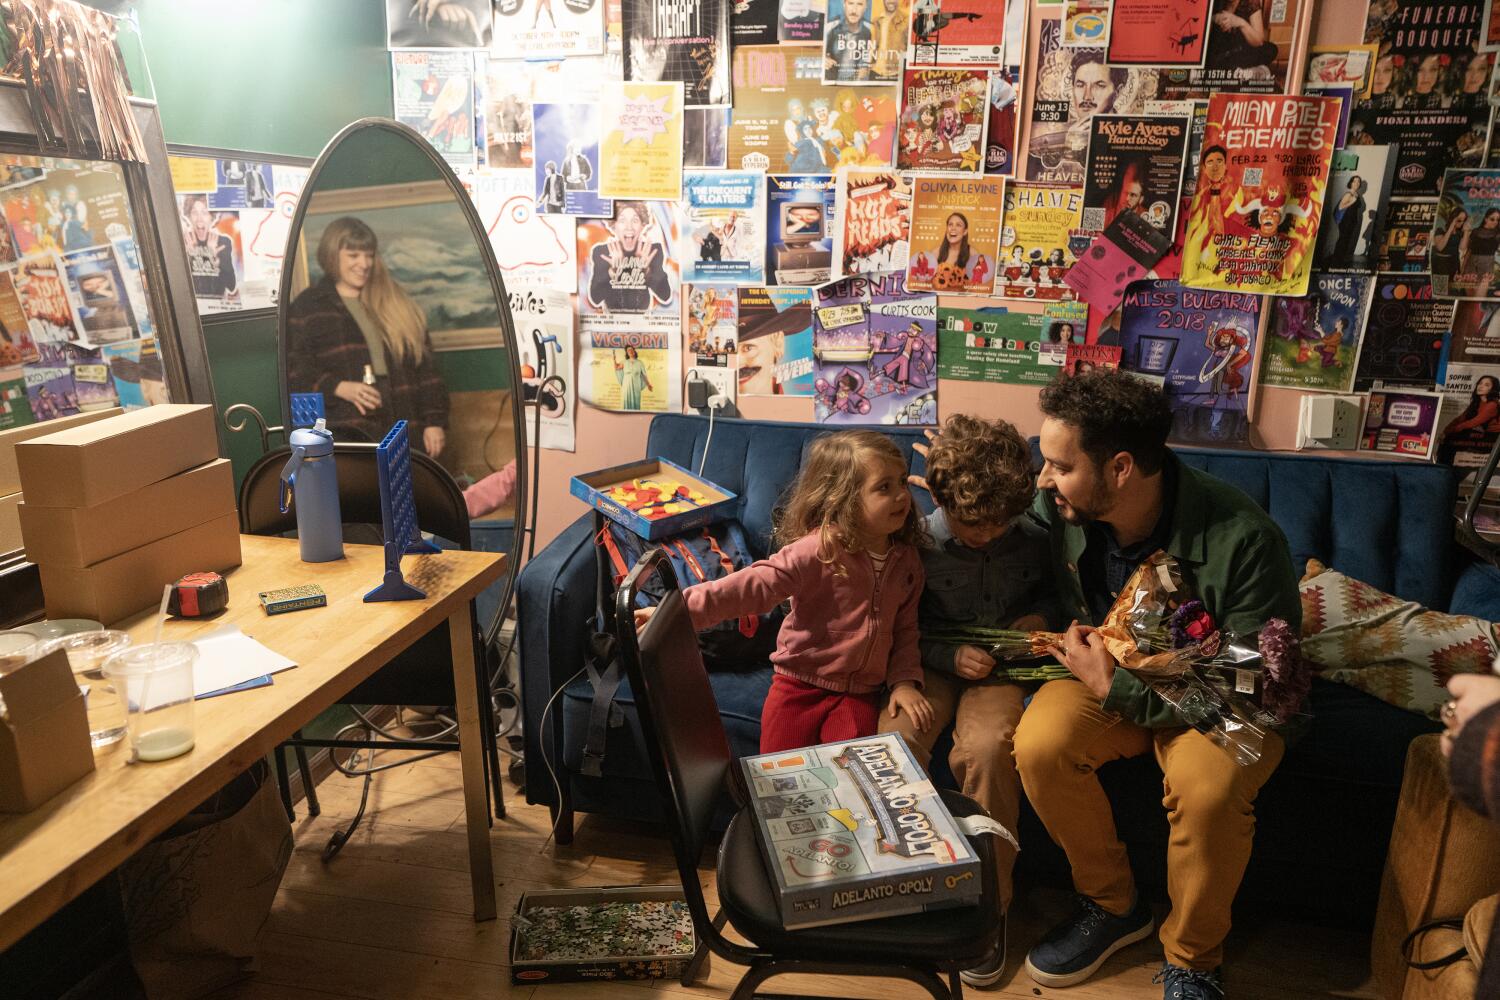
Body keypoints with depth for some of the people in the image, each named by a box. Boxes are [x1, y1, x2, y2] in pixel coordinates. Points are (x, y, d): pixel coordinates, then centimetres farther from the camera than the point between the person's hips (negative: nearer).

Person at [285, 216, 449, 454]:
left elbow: (424, 366, 11)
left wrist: (434, 421, 2)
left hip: (405, 431, 3)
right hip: (345, 430, -3)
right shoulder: (307, 307, 8)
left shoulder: (395, 304, 15)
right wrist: (337, 387, -15)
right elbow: (294, 369, 2)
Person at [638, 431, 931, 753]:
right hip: (799, 685, -3)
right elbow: (754, 586, -26)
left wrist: (904, 681, -3)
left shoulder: (907, 560, 1)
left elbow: (905, 629, 12)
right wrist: (679, 610, -36)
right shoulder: (819, 550, -19)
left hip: (859, 693, 3)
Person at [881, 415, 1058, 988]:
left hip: (1000, 667, 0)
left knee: (986, 749, -31)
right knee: (896, 740, -30)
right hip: (932, 663, 0)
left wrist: (1041, 615, -3)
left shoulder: (1032, 539, -4)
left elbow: (1051, 590, 19)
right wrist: (949, 656, -17)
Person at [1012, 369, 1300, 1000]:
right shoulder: (1057, 509, -15)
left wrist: (1116, 688, -24)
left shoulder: (1243, 539, -27)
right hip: (1107, 674, 4)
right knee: (1039, 744, -26)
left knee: (1208, 786, -34)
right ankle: (1113, 906, 2)